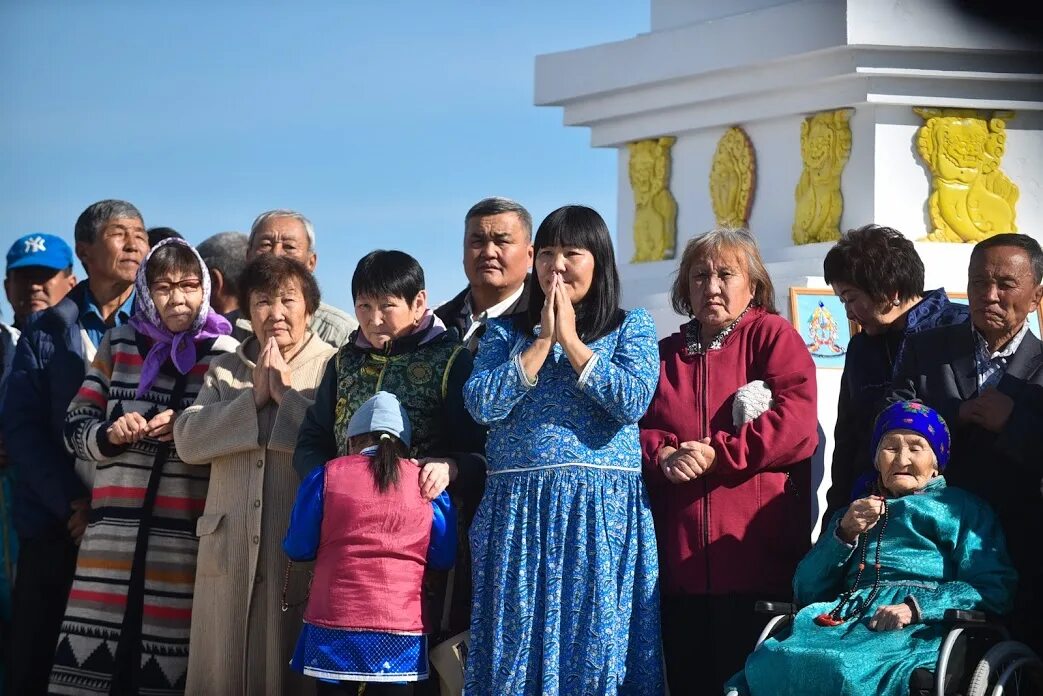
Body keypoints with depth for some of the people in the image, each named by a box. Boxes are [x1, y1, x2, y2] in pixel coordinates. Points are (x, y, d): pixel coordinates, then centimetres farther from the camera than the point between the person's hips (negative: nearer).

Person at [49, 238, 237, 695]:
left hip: (189, 538, -2)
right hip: (114, 532, 2)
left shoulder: (227, 355, 4)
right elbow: (75, 425, 12)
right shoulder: (118, 344, 11)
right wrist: (109, 434, -8)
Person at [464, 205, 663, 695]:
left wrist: (571, 340, -6)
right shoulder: (505, 333, 12)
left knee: (597, 642, -3)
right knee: (519, 643, 1)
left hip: (603, 513, -1)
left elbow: (633, 401, -10)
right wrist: (543, 341, -3)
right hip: (519, 512, 2)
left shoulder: (631, 328, 8)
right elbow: (482, 405, -4)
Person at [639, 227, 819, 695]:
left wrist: (716, 453, -15)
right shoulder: (665, 355, 18)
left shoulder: (773, 337, 3)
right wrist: (664, 455, -11)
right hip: (680, 564, 5)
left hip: (757, 563, -5)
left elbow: (797, 425, -11)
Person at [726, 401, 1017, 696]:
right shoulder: (854, 514, 35)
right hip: (844, 616, 3)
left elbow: (994, 589, 5)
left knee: (846, 670, -39)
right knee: (770, 661, -31)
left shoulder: (963, 509, 23)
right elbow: (805, 592, 22)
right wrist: (843, 534, 7)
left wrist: (916, 606, -11)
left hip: (917, 628, -3)